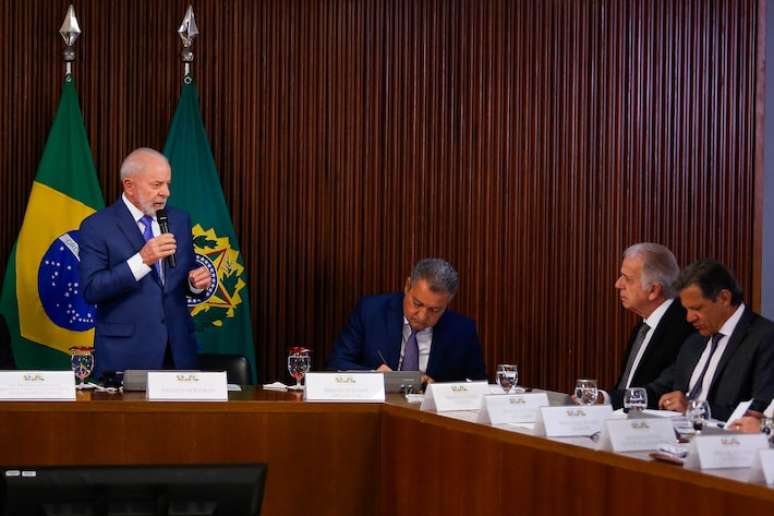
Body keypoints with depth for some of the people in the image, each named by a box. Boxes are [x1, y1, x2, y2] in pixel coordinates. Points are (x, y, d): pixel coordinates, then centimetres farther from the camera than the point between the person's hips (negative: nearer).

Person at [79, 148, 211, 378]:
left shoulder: (179, 220, 11)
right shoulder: (97, 227, -5)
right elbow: (91, 290, -13)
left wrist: (196, 282, -6)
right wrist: (142, 260, -22)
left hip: (178, 349, 4)